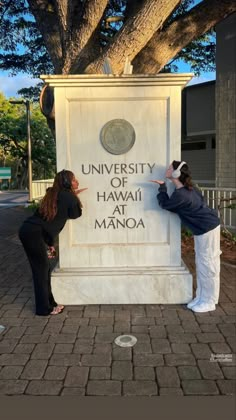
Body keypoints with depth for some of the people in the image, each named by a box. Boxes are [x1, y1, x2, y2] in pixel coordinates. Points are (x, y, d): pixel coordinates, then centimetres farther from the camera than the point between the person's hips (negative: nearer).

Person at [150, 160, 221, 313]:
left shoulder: (180, 194, -26)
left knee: (208, 264, 0)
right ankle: (201, 298, 26)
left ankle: (209, 302, 13)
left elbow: (165, 204, -10)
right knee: (201, 264, 15)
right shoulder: (187, 189, 4)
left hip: (207, 228, -10)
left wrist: (162, 186, -5)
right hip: (203, 228, 10)